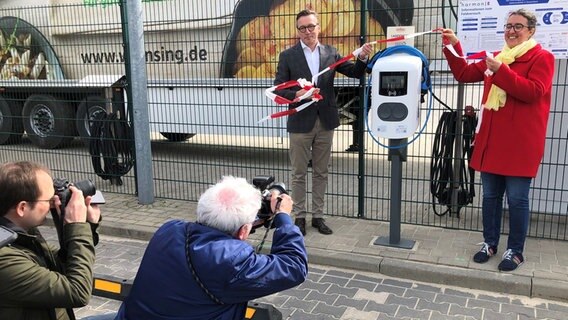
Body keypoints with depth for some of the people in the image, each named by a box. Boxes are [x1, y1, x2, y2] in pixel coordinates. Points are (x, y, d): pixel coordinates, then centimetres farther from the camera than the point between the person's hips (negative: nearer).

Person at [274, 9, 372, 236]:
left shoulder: (331, 53, 5)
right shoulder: (288, 56, -2)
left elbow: (355, 73, 1)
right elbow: (278, 89, -4)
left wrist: (362, 58, -19)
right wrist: (297, 94, -22)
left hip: (325, 122, 3)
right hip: (300, 123, -2)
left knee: (321, 173, 11)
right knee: (299, 174, 6)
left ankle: (317, 216, 23)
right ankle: (299, 217, 19)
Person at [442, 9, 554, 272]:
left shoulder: (542, 58, -3)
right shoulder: (496, 58, 16)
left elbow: (533, 92, -17)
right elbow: (463, 74, 15)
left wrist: (501, 71, -22)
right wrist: (453, 46, 3)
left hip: (520, 143, -6)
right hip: (491, 139, 6)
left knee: (517, 198, 0)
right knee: (490, 195, 11)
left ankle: (515, 251, 14)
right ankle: (490, 243, 25)